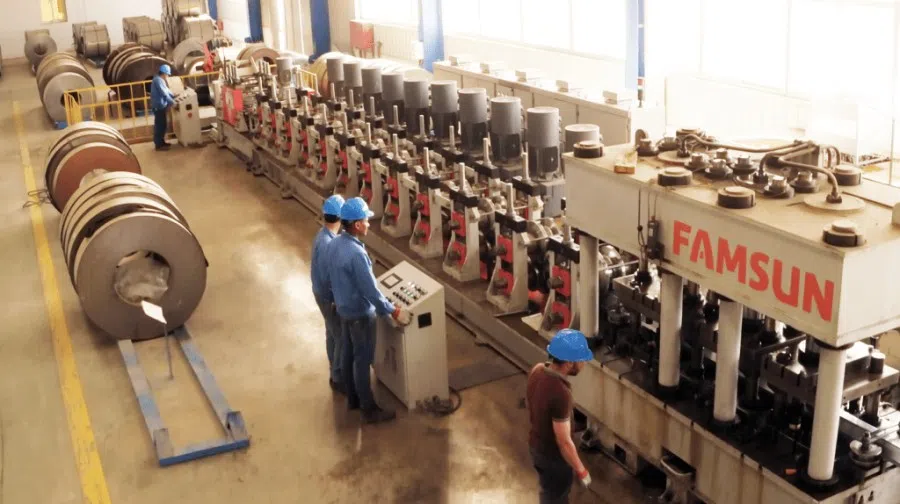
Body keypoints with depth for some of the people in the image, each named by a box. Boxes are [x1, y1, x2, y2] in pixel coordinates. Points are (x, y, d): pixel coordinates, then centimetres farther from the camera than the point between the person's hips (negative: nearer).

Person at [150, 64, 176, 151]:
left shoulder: (160, 80, 13)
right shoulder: (158, 80, -20)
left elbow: (166, 90, 23)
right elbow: (164, 94, -25)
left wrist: (174, 96, 15)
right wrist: (173, 103, -24)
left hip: (161, 106, 11)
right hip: (159, 106, -11)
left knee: (161, 125, 16)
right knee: (160, 125, -6)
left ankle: (161, 142, 25)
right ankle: (159, 145, -2)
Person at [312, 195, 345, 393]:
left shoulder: (324, 234, 1)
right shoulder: (327, 243, -31)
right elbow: (328, 277, -27)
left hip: (324, 294, 10)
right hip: (329, 297, -10)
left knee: (333, 334, 22)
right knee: (341, 337, 5)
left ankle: (335, 373, 38)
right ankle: (338, 378, 19)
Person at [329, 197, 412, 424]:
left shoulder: (335, 244, -4)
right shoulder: (356, 253, -32)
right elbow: (371, 290, -27)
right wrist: (393, 311, -17)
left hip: (343, 308, 9)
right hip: (360, 313, -9)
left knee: (348, 354, 21)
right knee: (362, 361, 3)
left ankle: (352, 398, 37)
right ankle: (369, 410, 16)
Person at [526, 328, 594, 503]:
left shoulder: (537, 370, -12)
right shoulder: (560, 393, -37)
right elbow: (563, 442, -29)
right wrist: (581, 471, -15)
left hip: (536, 444, 7)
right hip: (552, 455, -7)